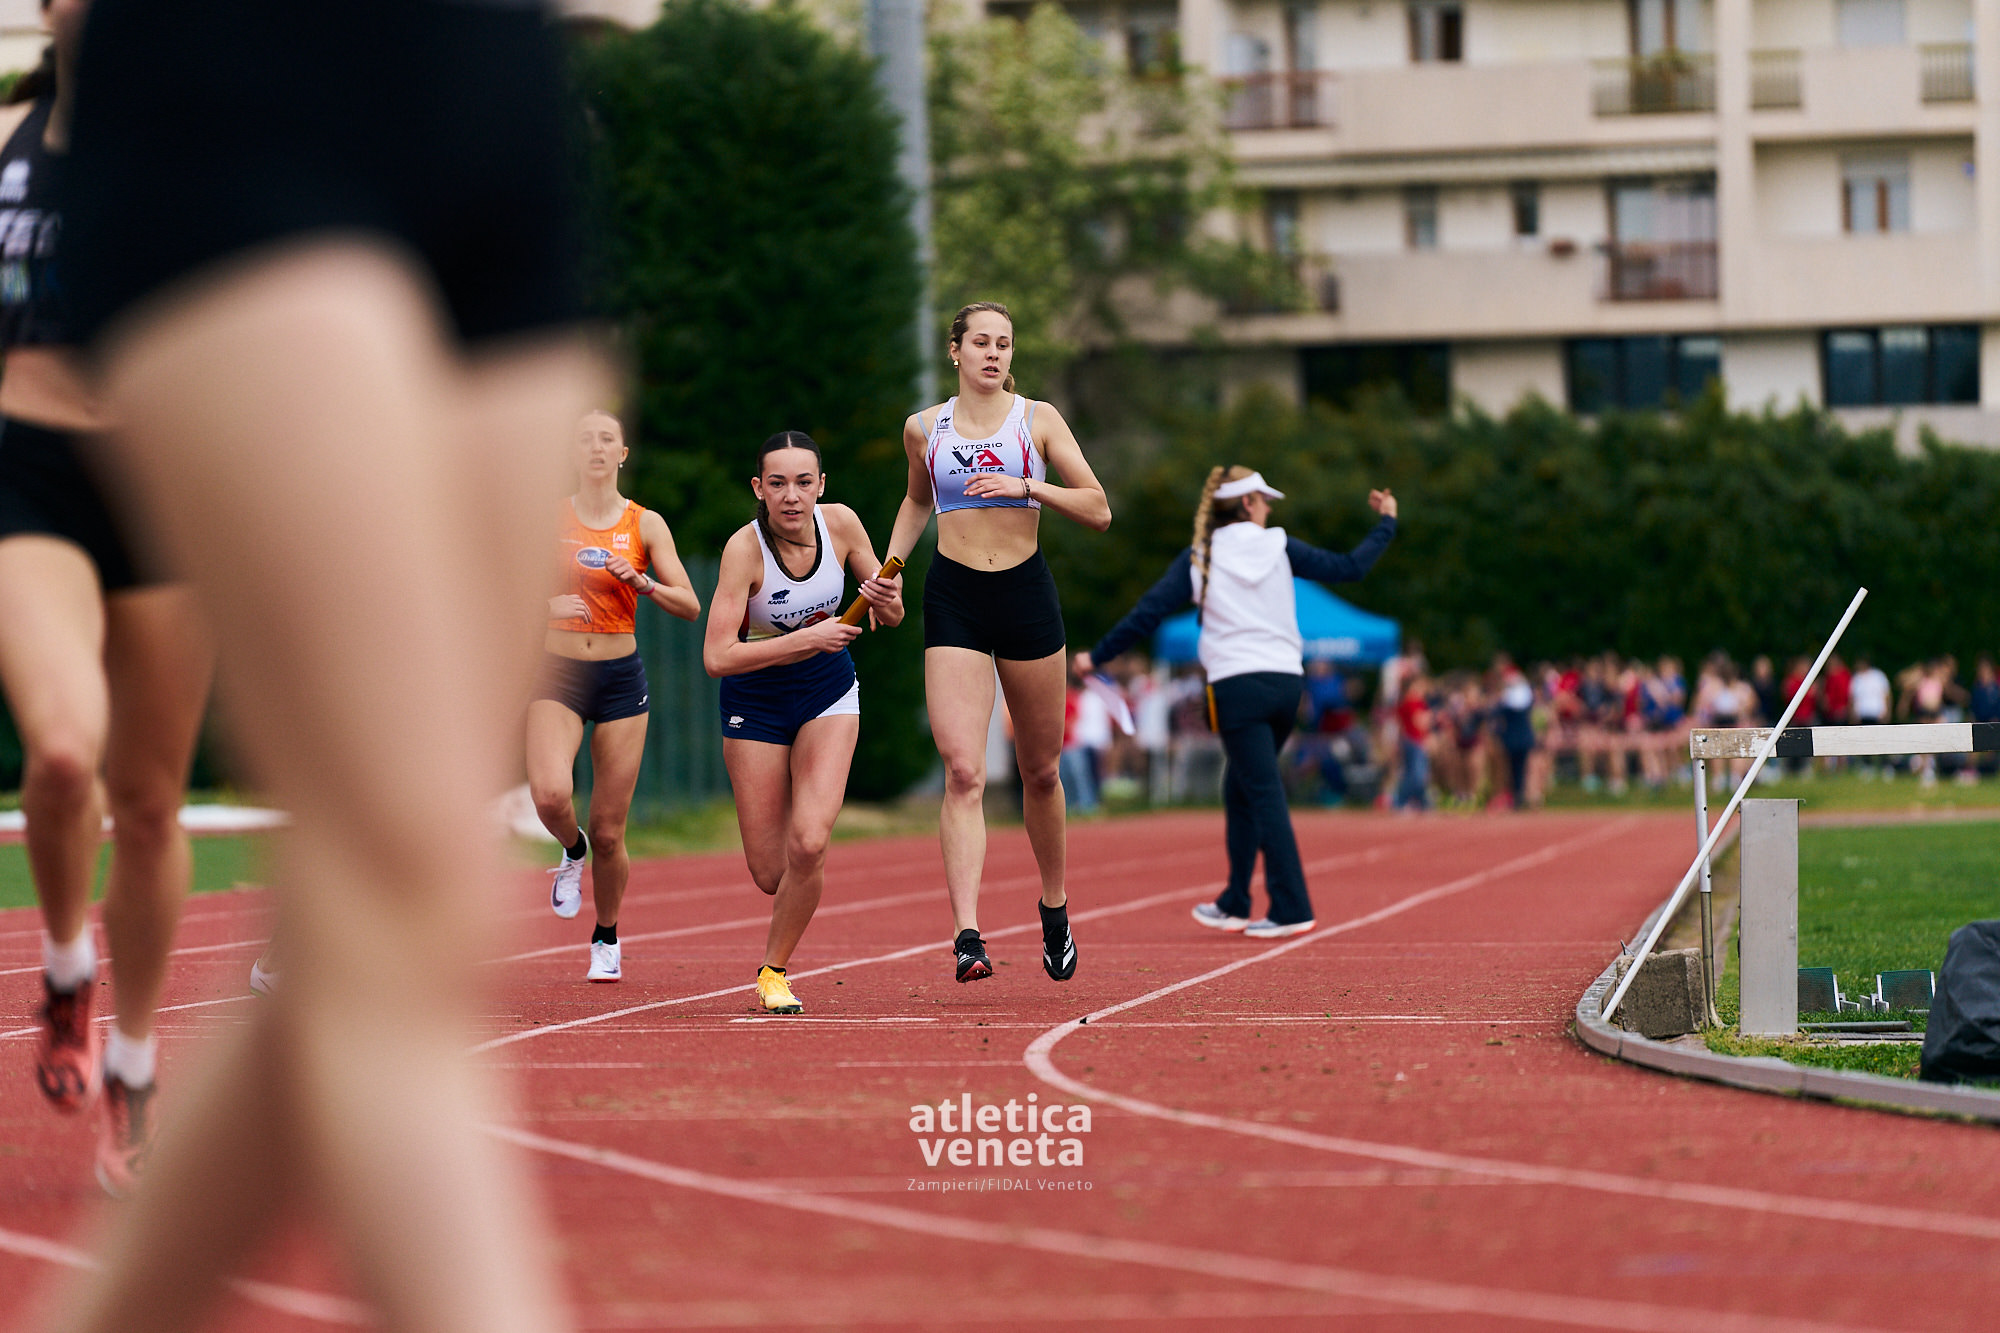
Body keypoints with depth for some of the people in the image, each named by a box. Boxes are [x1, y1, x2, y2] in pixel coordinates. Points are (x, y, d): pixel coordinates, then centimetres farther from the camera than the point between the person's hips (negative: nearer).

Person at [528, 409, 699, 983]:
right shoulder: (549, 517, 2)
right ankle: (571, 852, 9)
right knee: (551, 794, -27)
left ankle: (606, 938, 25)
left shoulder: (646, 524, 2)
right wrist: (547, 604, -14)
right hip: (557, 675, 0)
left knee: (608, 833, 1)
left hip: (620, 678, 0)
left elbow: (690, 607, -1)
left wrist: (642, 582, -19)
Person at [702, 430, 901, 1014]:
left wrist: (887, 602, -25)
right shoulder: (745, 548, -25)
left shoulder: (841, 523, -15)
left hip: (828, 692, 2)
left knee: (808, 846, -19)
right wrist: (806, 640, -35)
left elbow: (890, 616, -1)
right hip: (756, 700, -2)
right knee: (771, 874, 0)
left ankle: (774, 968, 5)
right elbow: (717, 657, -30)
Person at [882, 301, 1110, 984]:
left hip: (1026, 593, 0)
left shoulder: (1038, 419, 2)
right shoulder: (924, 428, 7)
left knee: (1041, 771, 11)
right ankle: (966, 935, -23)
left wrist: (1028, 487, -15)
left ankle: (1055, 906, 34)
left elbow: (1098, 510, -2)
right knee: (963, 773, -15)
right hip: (953, 599, 0)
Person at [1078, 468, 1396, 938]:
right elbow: (1347, 568, 10)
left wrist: (1097, 656, 5)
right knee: (1240, 793, 16)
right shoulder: (1279, 548, 5)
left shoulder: (1199, 558, 1)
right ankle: (1234, 905, 20)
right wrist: (1386, 524, 26)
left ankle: (1291, 909, -12)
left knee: (1265, 797, -6)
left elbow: (1148, 613, -3)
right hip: (1285, 683, 3)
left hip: (1238, 687, -3)